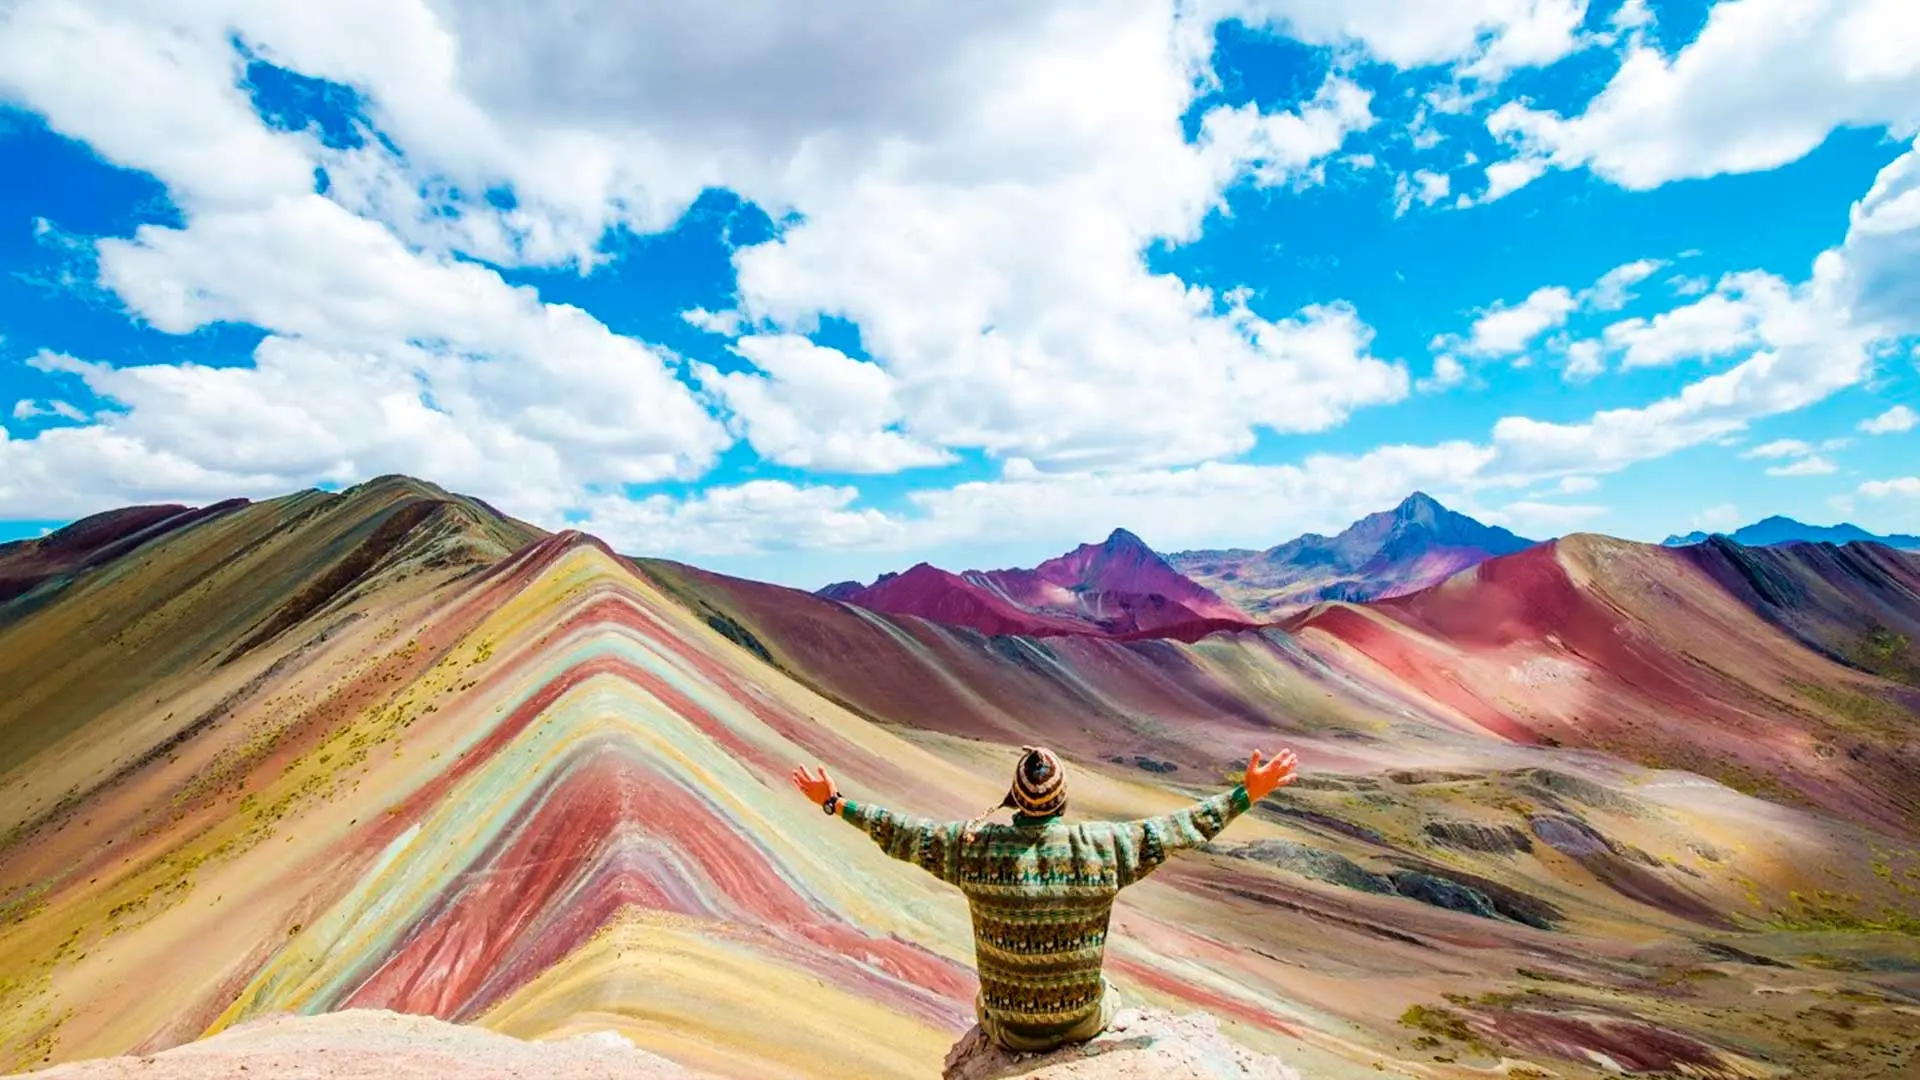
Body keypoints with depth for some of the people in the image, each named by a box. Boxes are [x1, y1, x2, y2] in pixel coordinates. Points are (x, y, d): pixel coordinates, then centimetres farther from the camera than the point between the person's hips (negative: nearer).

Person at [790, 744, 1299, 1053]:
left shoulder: (973, 846, -19)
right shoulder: (1104, 847, -21)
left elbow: (899, 833, -10)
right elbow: (1180, 828, -14)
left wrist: (834, 802, 2)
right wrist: (1248, 793, -5)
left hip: (1009, 1028, 0)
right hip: (1082, 1021, 0)